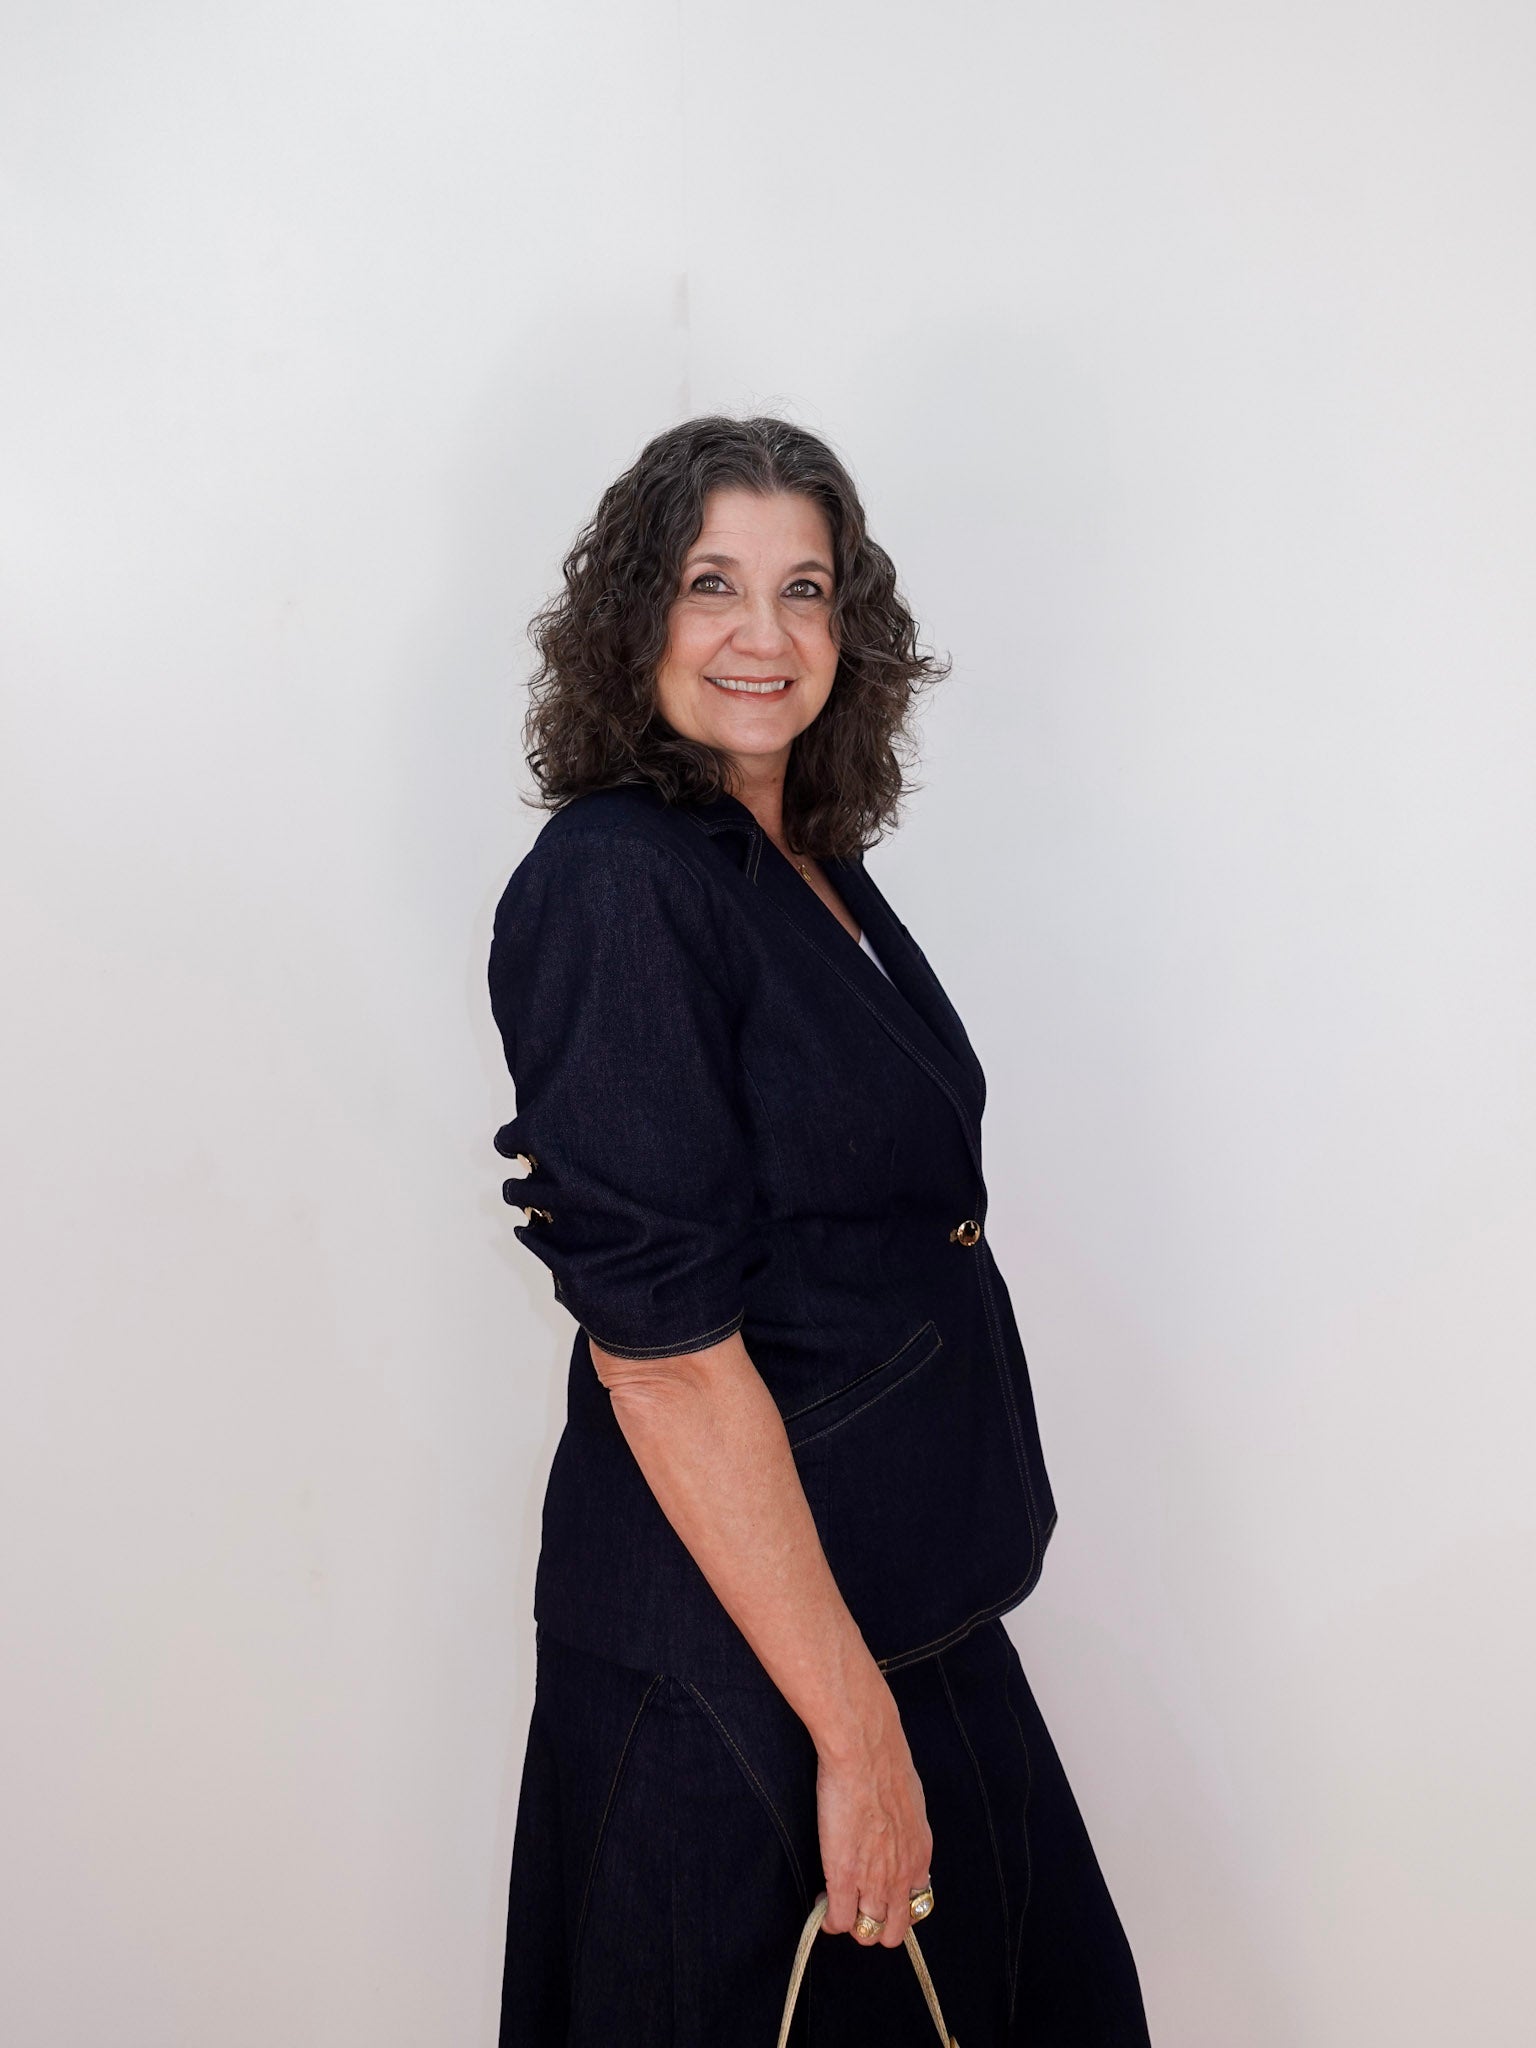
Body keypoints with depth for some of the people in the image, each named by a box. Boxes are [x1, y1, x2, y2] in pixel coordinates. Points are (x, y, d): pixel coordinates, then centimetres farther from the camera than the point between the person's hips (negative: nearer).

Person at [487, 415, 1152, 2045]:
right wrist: (854, 1726, -21)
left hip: (909, 1604, 8)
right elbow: (661, 1347, -23)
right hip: (738, 1655, -8)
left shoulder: (811, 864, 7)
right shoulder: (614, 886, -19)